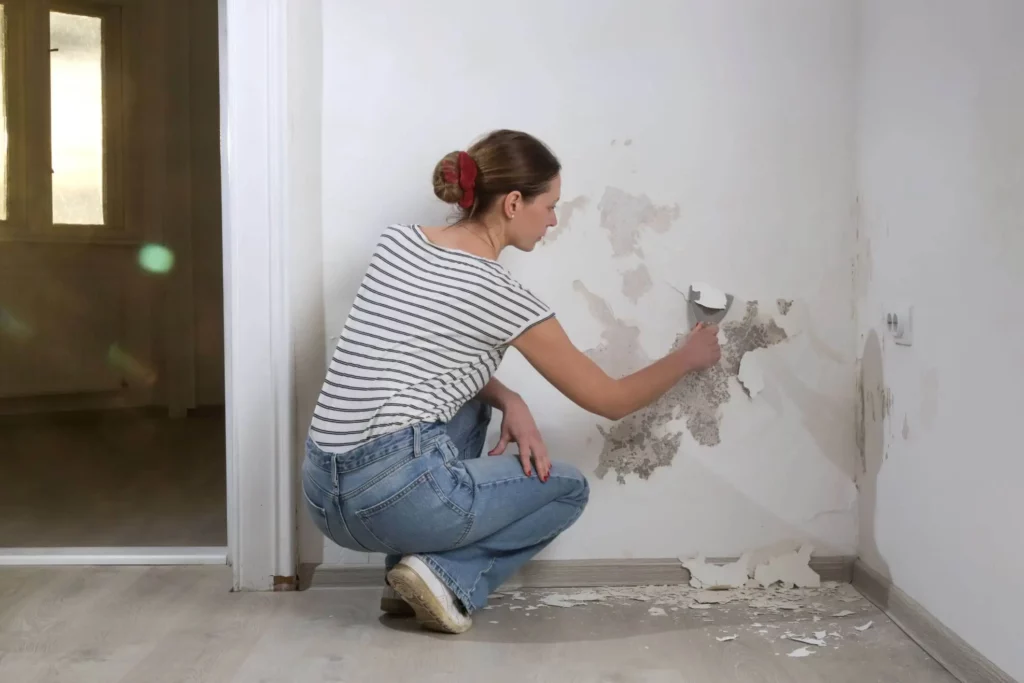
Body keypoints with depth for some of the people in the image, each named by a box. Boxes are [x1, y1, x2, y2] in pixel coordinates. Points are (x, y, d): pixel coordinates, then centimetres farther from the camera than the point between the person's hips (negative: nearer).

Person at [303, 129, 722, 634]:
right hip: (392, 494, -6)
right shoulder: (505, 298, -7)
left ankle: (411, 568, 18)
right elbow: (610, 401, 5)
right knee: (568, 487, 19)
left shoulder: (396, 242, 10)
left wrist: (507, 399, 7)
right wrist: (687, 357, 22)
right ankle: (448, 576, -1)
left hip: (322, 491, 6)